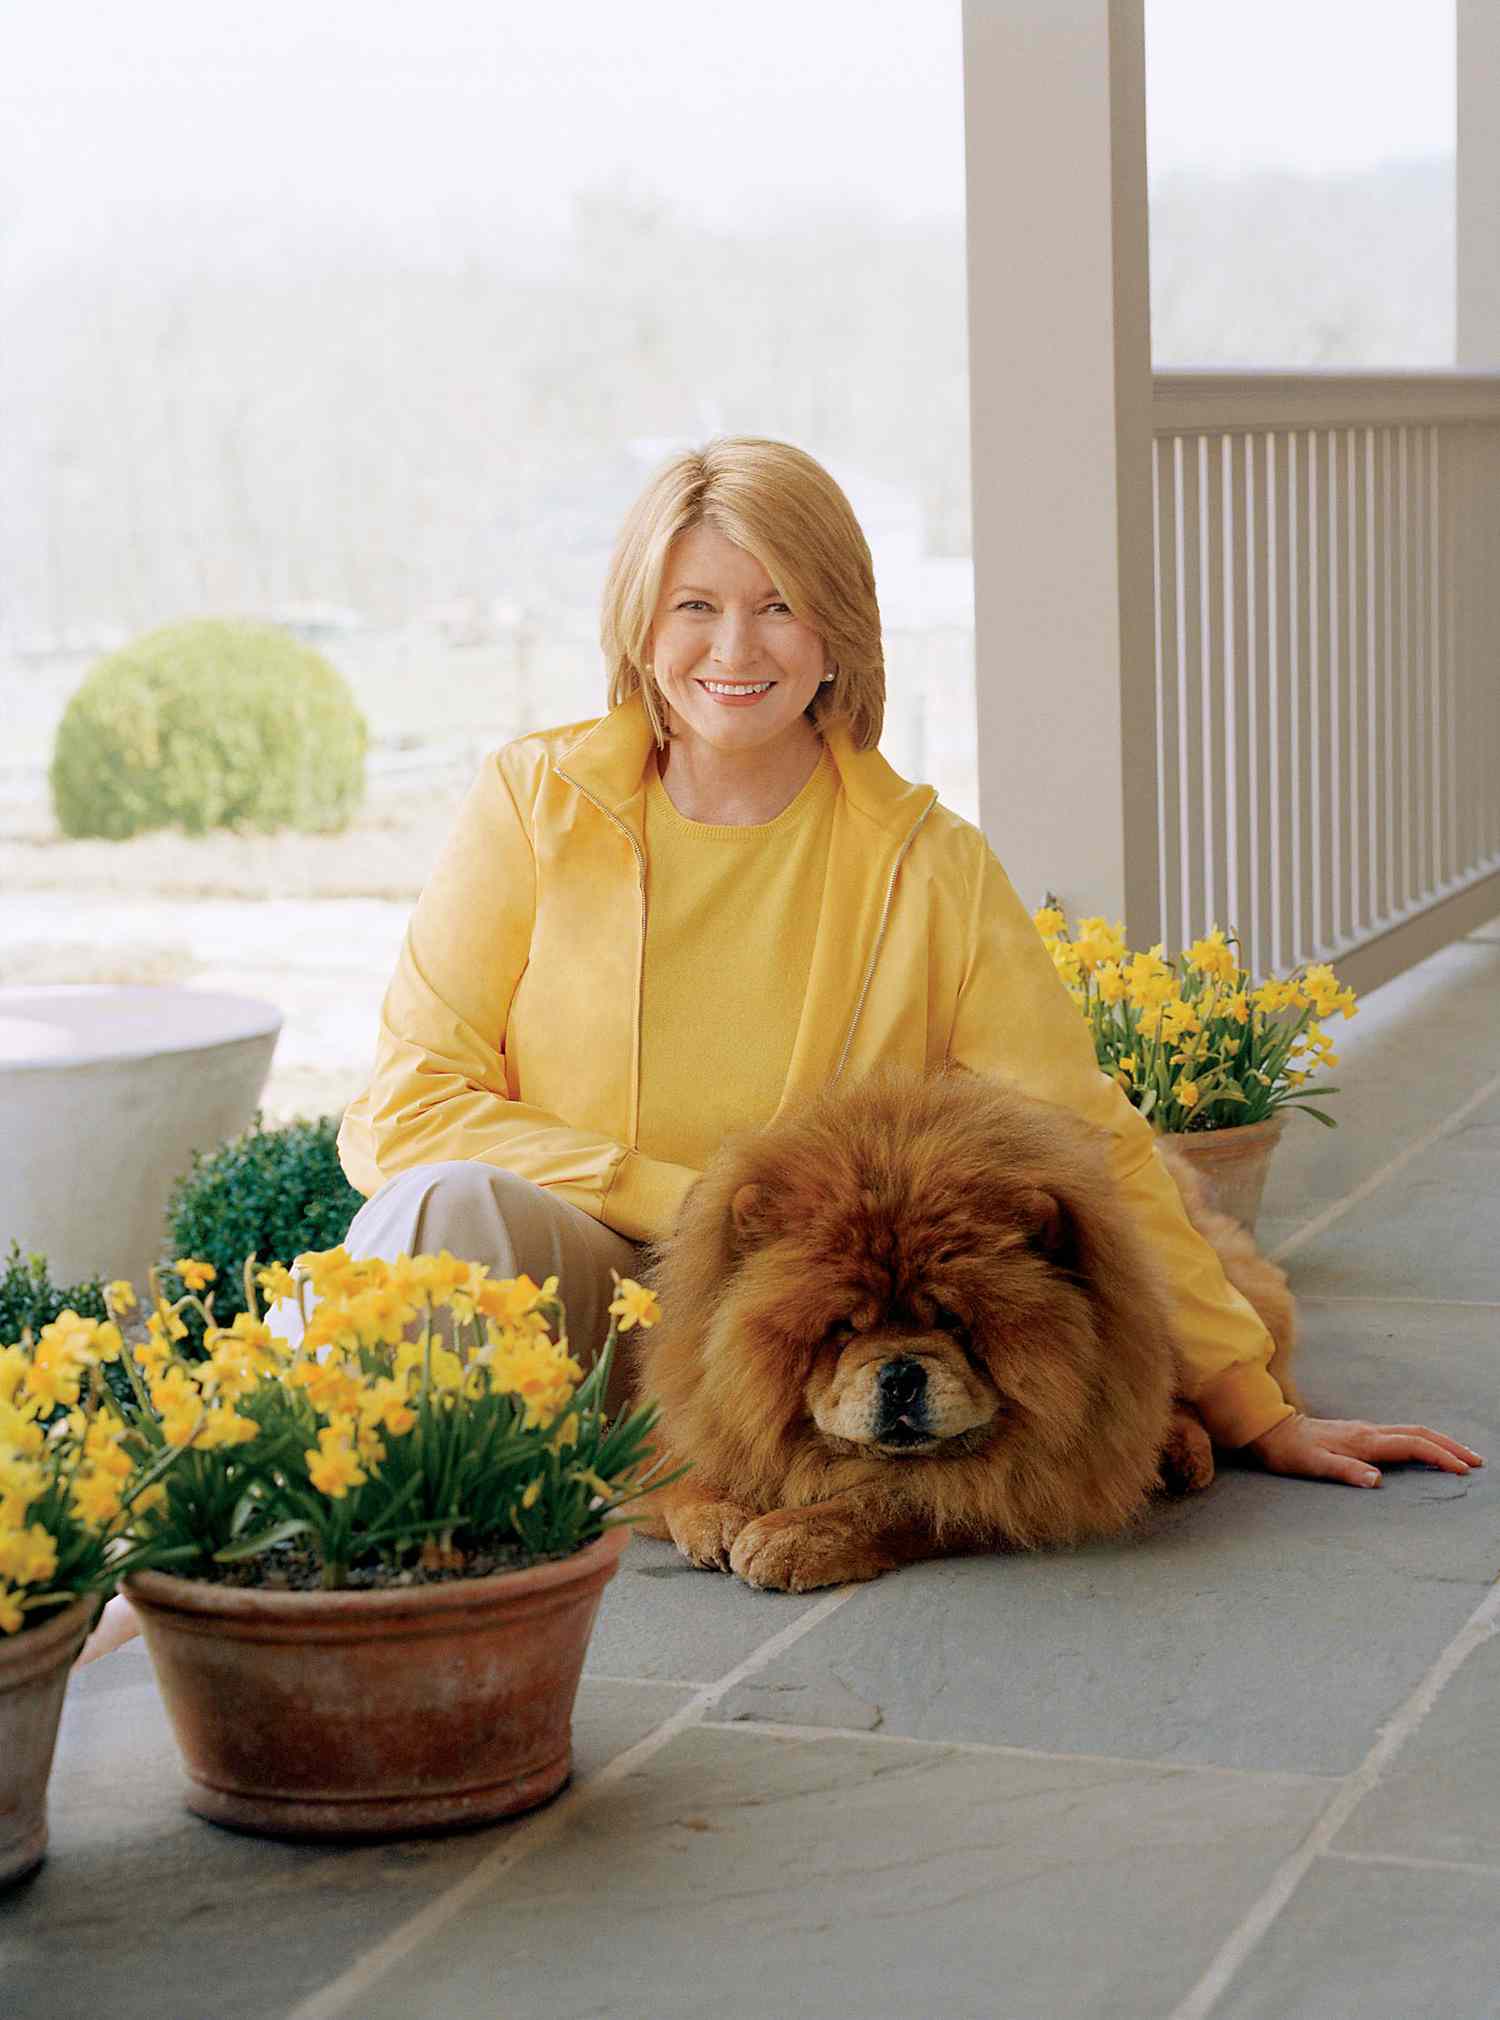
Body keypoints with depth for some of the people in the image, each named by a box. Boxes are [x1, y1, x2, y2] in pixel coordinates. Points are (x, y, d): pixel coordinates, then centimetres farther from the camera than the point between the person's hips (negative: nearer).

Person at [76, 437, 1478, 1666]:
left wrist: (1254, 1412, 1)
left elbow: (1094, 1150, 3)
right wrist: (700, 1202, -13)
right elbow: (406, 1110, -4)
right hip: (540, 1287, 1)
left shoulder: (927, 867, 1)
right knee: (452, 1204, -35)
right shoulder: (534, 805, 0)